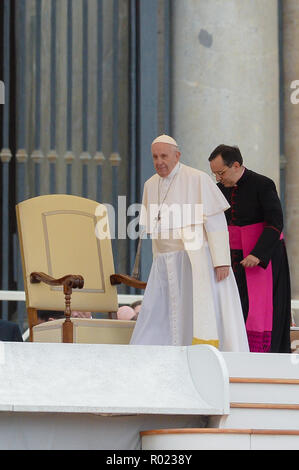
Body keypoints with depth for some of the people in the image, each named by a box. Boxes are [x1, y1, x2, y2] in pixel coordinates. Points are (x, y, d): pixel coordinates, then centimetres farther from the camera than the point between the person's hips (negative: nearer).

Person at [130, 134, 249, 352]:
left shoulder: (198, 179, -9)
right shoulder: (151, 186, 10)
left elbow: (216, 221, -13)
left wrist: (222, 260, -19)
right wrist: (159, 266, 16)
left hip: (197, 258, -6)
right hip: (166, 264, 7)